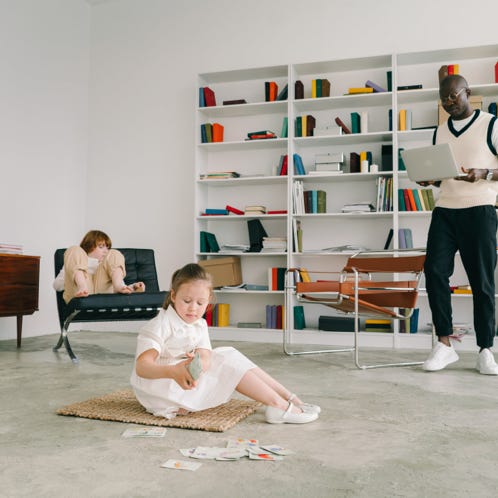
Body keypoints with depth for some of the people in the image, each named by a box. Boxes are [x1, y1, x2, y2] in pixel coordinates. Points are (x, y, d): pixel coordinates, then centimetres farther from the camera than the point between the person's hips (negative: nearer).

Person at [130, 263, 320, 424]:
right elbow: (142, 367, -30)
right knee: (227, 361, -19)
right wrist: (172, 372, -50)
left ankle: (289, 398, -7)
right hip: (158, 392, -8)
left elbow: (206, 356, -13)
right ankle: (278, 405, -22)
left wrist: (199, 361, -39)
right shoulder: (159, 326, -18)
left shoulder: (199, 325, 4)